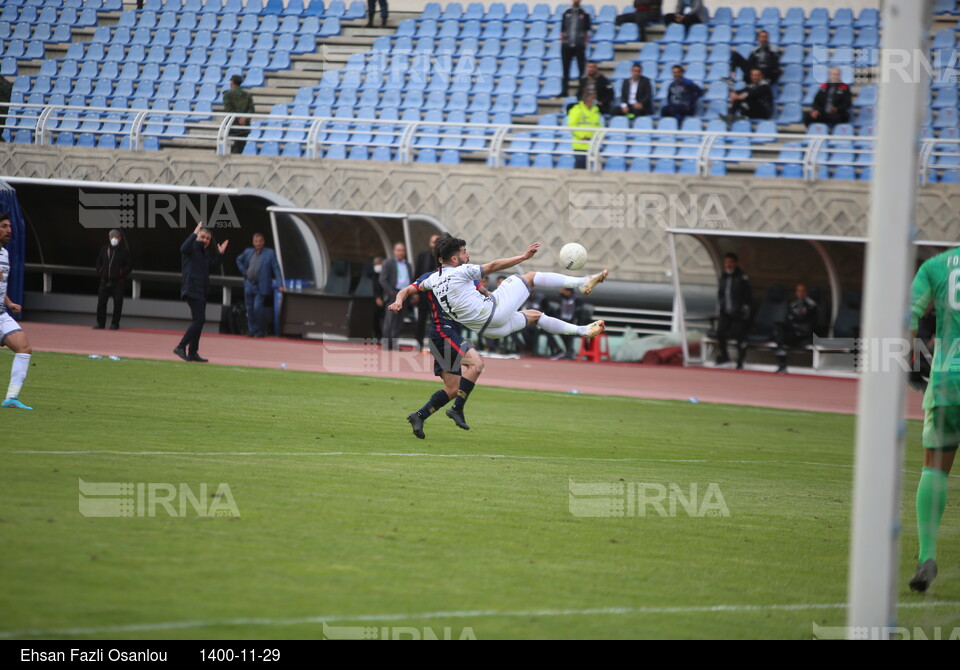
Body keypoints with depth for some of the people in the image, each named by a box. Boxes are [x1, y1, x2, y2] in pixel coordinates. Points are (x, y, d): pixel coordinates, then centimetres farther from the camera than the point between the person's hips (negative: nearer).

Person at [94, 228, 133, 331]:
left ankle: (115, 323, 8)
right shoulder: (104, 249, 8)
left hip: (119, 281, -3)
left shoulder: (125, 250, -3)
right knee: (101, 302, 0)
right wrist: (100, 272, 5)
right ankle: (100, 323, 8)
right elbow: (99, 261, 19)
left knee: (117, 303, -1)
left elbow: (130, 265, -2)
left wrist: (122, 273, -11)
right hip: (105, 281, 3)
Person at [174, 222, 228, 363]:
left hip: (201, 290, 9)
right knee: (199, 320, -17)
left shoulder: (206, 252, 18)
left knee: (199, 321, 11)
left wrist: (220, 254, 14)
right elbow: (184, 248, -28)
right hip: (192, 289, -9)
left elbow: (212, 267, 24)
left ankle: (193, 353, 16)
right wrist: (194, 234, -32)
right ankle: (181, 347, -15)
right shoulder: (192, 248, -6)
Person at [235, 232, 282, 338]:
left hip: (261, 287, -5)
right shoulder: (248, 252, 9)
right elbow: (239, 260, 27)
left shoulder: (269, 253, -2)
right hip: (249, 285, 5)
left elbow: (276, 269, -4)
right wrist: (244, 272, 13)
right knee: (250, 309, 7)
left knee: (257, 308, -13)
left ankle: (260, 331, 0)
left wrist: (280, 284, -11)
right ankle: (252, 330, 17)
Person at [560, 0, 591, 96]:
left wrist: (585, 43, -4)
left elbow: (587, 32, 3)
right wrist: (562, 42, 6)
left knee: (581, 69, -4)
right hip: (567, 45, 2)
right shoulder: (566, 13, 9)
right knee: (565, 69, 3)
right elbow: (562, 30, 12)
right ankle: (565, 90, 9)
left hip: (579, 46, -2)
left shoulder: (584, 14, 2)